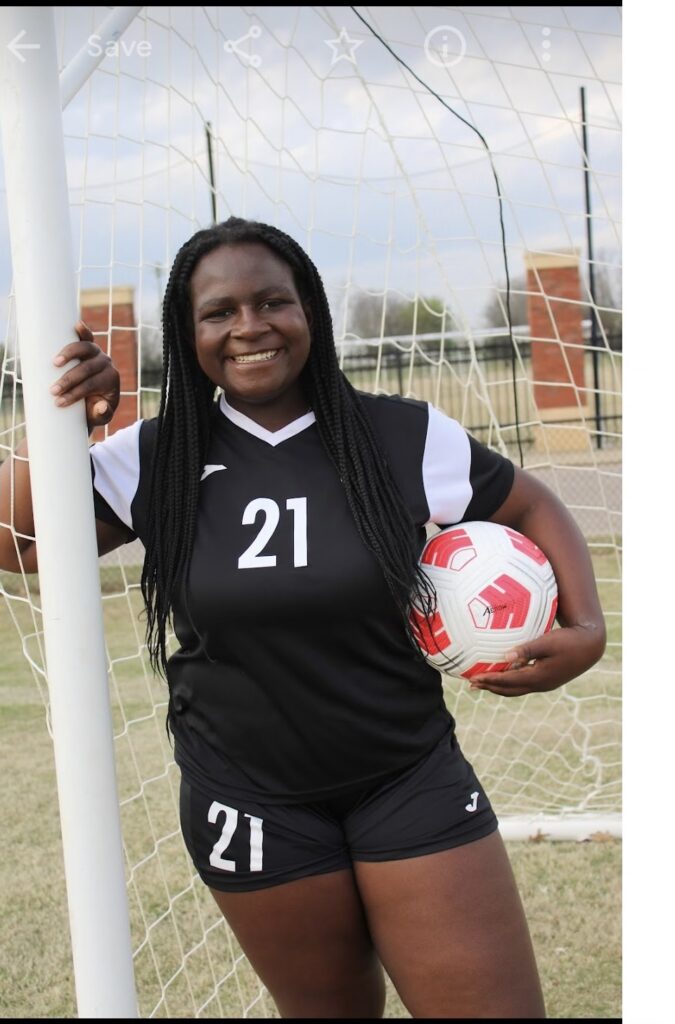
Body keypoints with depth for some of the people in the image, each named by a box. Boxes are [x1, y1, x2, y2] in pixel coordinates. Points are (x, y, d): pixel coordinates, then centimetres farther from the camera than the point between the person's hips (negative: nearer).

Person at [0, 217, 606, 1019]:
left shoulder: (405, 438, -7)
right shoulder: (155, 460, -3)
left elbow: (532, 509, 6)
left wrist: (586, 626, -8)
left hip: (410, 780, 0)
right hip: (249, 802, 1)